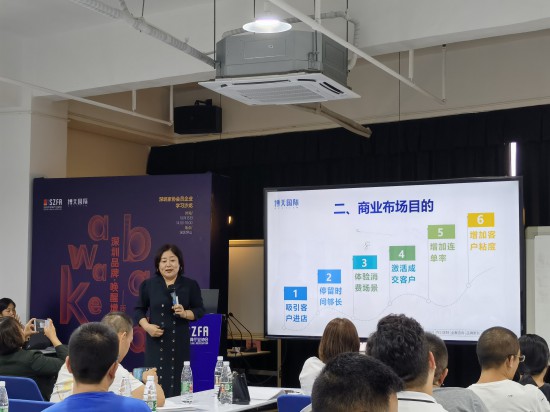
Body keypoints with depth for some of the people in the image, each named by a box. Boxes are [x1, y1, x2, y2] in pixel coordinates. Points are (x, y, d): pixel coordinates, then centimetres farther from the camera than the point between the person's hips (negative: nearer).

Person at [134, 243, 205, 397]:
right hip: (156, 340, 0)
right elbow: (139, 310, 11)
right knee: (156, 381, -6)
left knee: (178, 379, -2)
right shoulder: (148, 285, 3)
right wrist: (147, 326, -6)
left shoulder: (190, 285, 3)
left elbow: (200, 310, 7)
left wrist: (185, 313, -13)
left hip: (180, 341, 0)